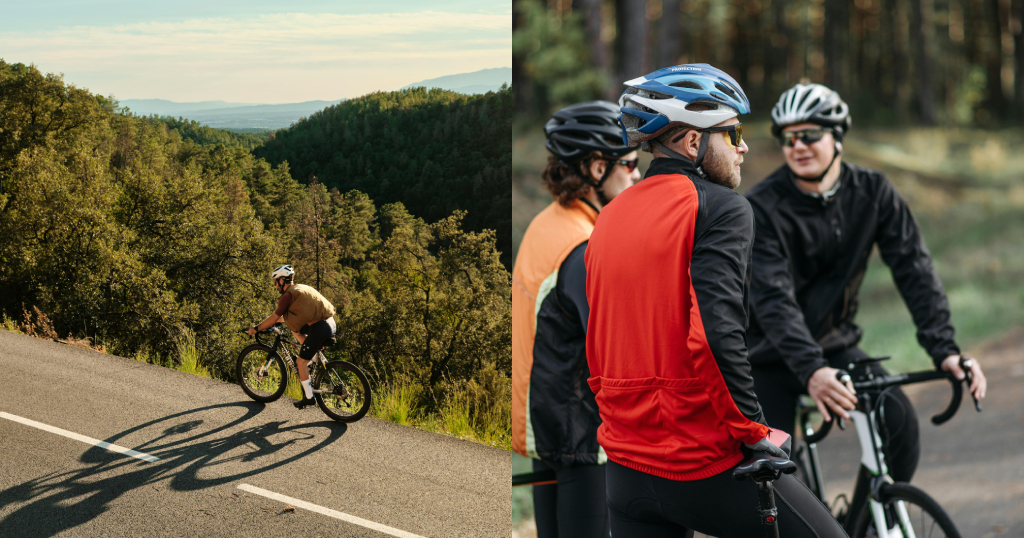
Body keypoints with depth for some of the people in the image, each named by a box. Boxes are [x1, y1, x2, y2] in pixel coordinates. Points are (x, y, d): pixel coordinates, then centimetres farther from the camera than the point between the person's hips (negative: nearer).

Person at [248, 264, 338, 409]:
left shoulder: (288, 295, -6)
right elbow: (288, 315, 34)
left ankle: (309, 397, 7)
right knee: (295, 329, 26)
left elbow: (274, 318, -1)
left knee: (301, 362, 4)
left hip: (319, 328, -9)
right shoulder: (301, 288, 21)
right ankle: (312, 358, 21)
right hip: (331, 324, 9)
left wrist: (256, 328, 12)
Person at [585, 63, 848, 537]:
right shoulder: (722, 208, -10)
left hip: (625, 467, 7)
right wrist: (753, 430, -13)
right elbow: (716, 333, -23)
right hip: (704, 464, -7)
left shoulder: (609, 217, 11)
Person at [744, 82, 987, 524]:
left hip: (835, 344, 3)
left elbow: (914, 268, -13)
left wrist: (945, 349, -27)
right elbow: (773, 299, -29)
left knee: (900, 422, -17)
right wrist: (811, 371, -44)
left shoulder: (873, 192, -8)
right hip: (772, 357, -3)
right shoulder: (763, 207, -19)